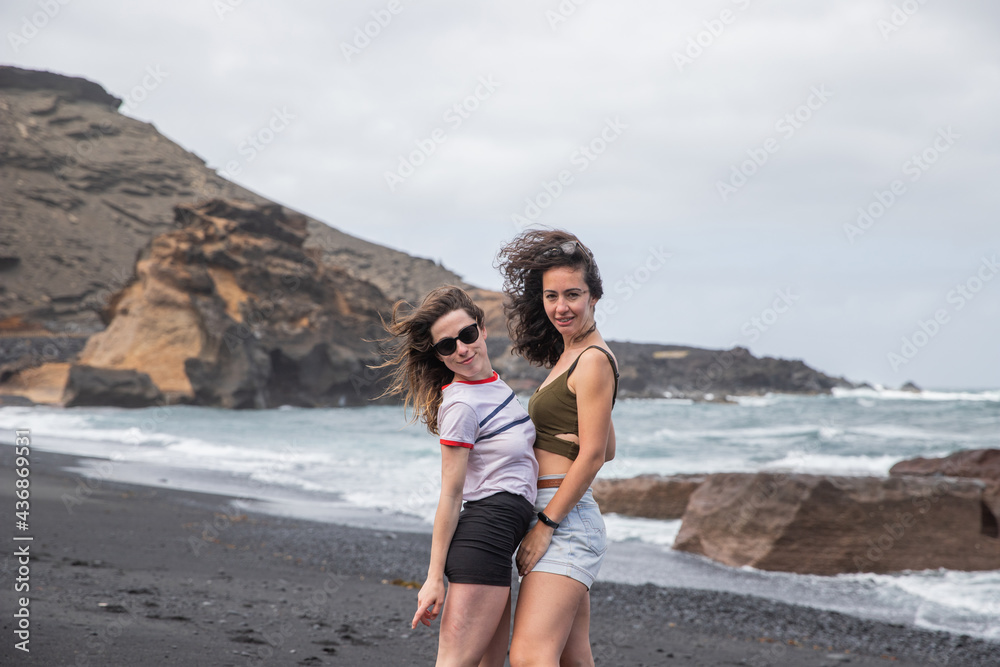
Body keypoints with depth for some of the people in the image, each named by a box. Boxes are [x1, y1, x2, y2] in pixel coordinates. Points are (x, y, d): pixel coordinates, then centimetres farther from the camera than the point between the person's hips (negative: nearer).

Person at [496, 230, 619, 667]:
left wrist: (545, 524, -15)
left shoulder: (593, 360, -9)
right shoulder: (568, 357, 20)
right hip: (563, 522, 10)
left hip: (566, 520, -10)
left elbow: (593, 455, -15)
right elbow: (609, 450, 25)